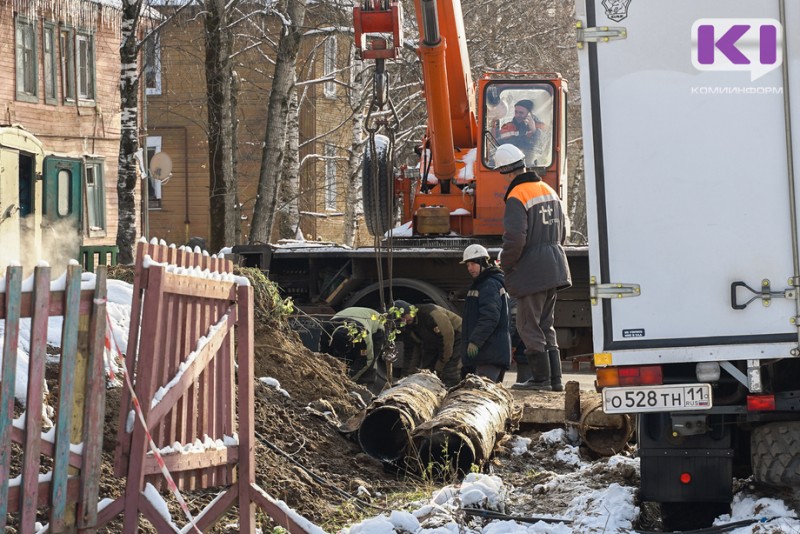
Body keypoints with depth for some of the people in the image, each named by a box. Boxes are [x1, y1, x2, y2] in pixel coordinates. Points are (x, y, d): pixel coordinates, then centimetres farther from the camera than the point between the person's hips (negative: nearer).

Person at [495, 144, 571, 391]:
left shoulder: (516, 198, -15)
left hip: (531, 271, -8)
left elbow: (515, 238, -21)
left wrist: (506, 265, -6)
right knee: (546, 325, 15)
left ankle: (541, 378, -1)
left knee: (529, 326, -1)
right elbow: (561, 233, 18)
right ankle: (555, 378, 14)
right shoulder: (549, 192, 12)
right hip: (553, 268, 8)